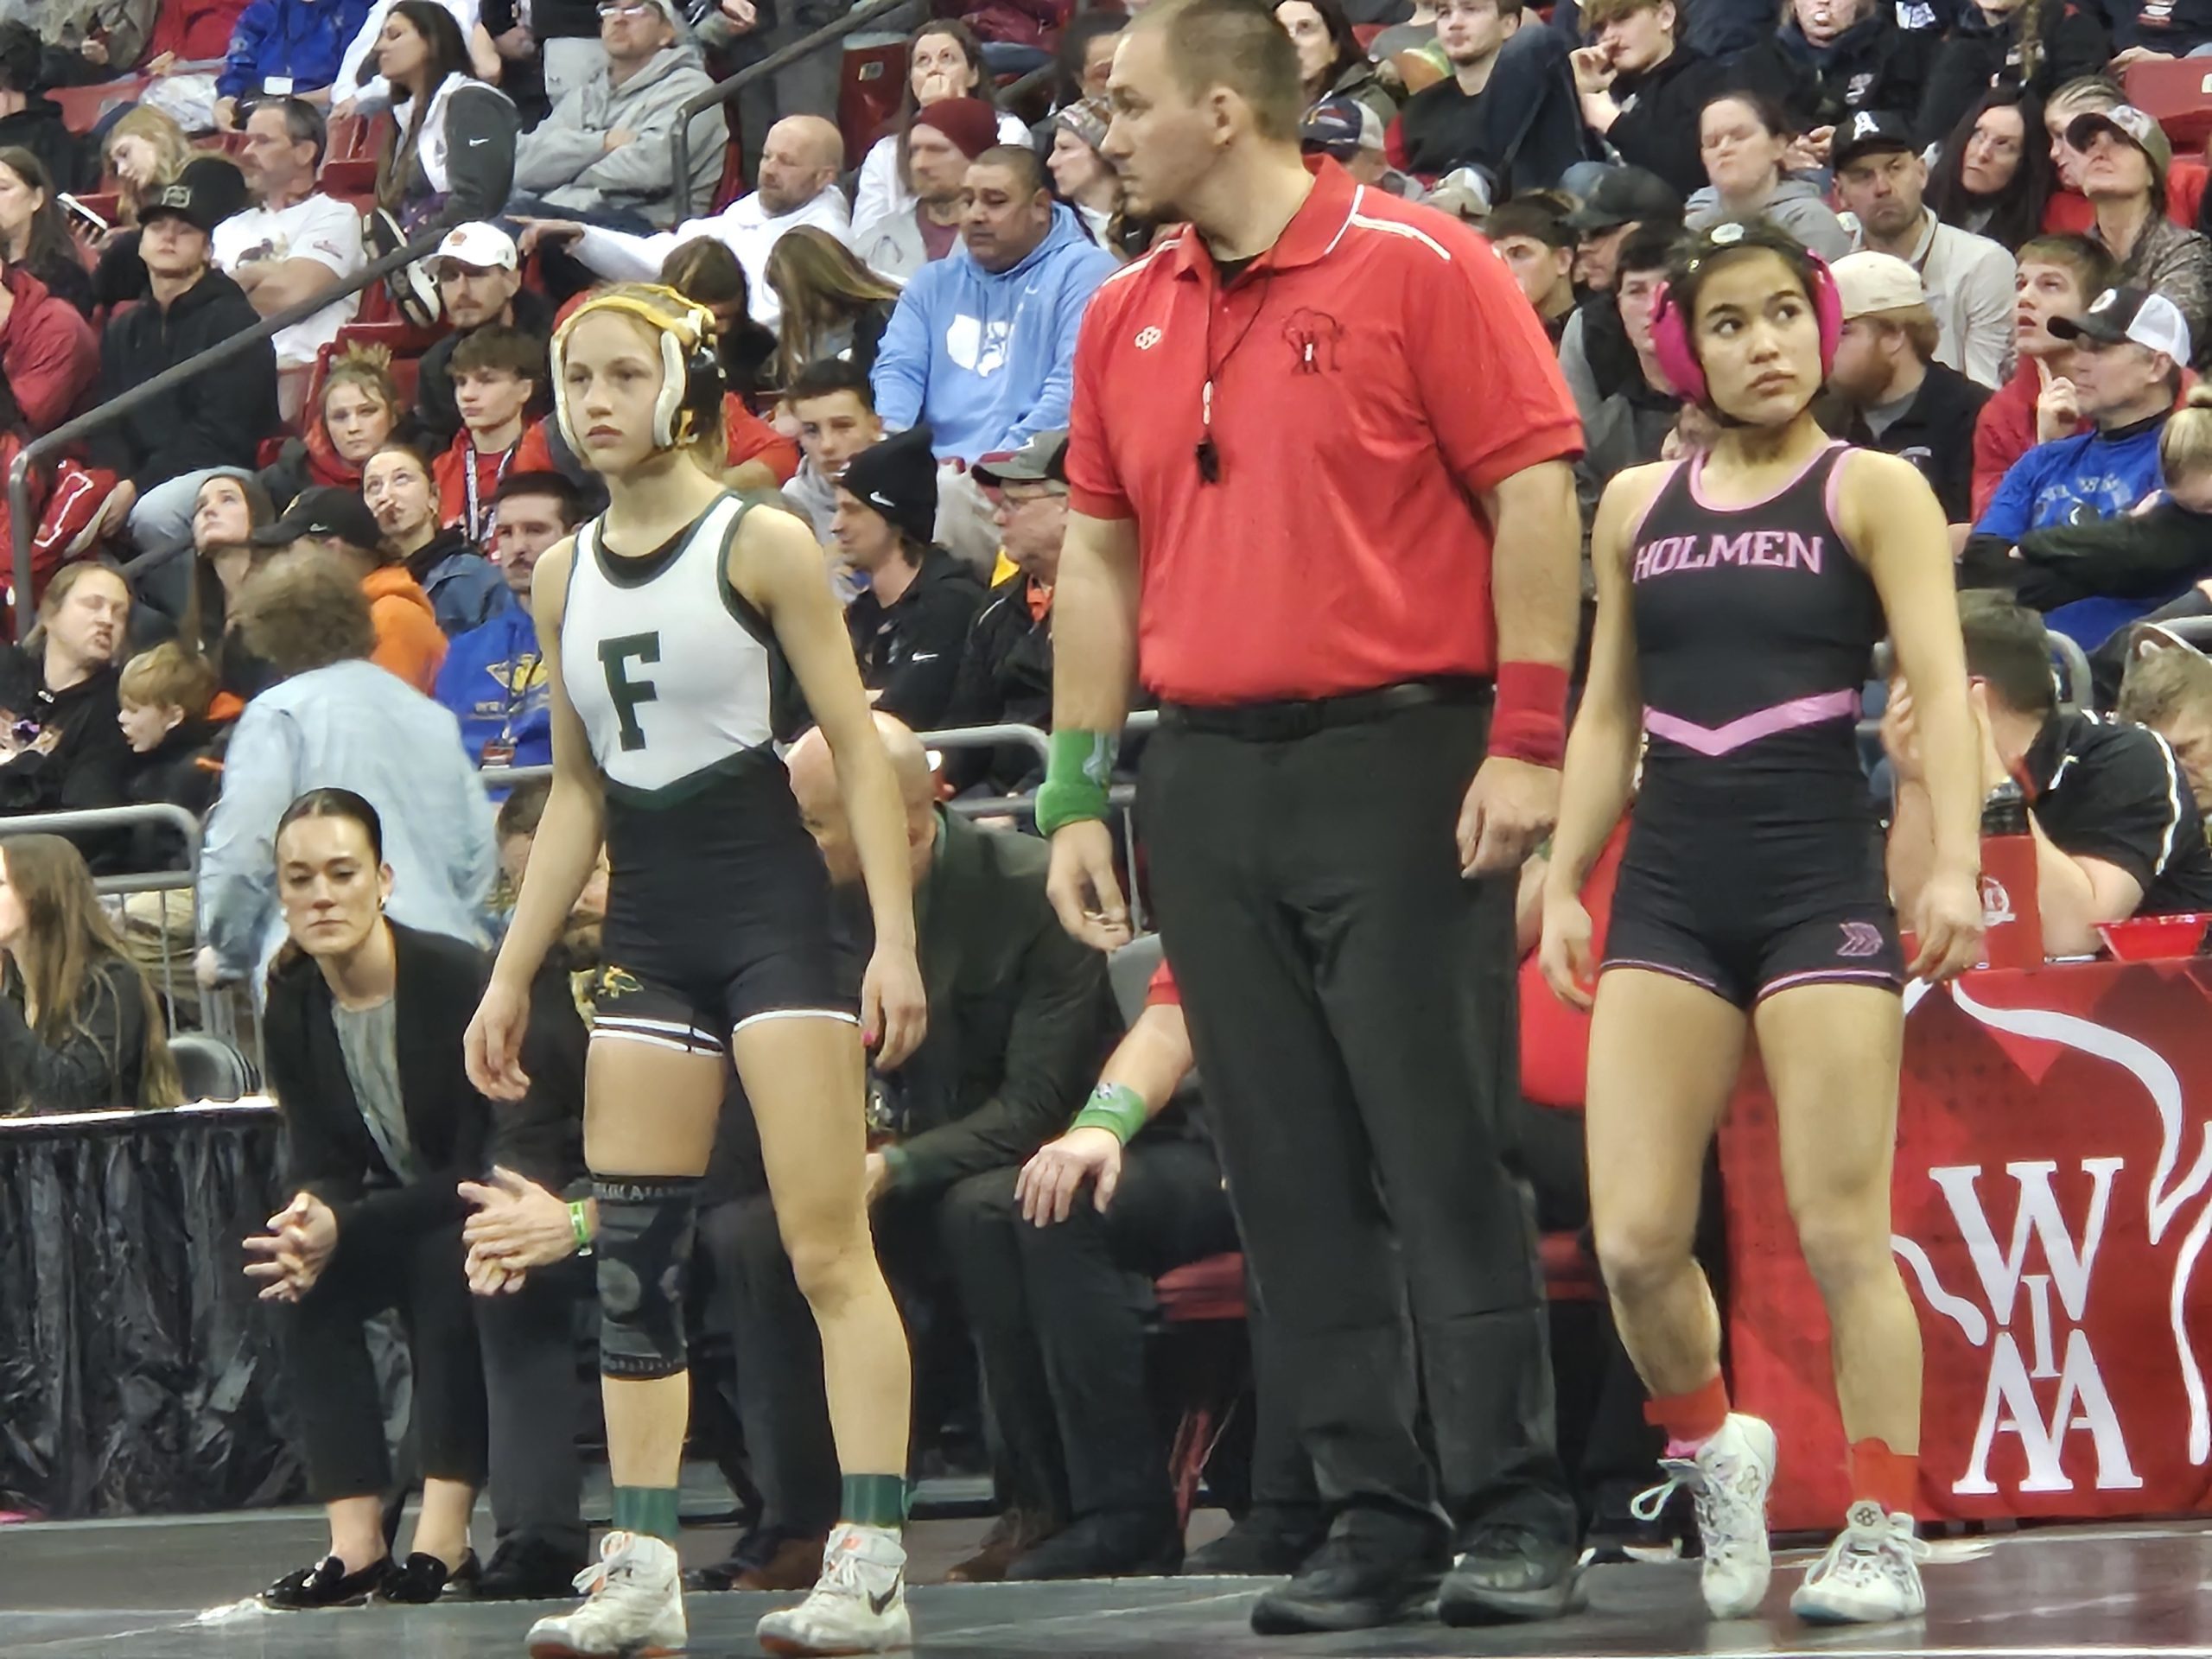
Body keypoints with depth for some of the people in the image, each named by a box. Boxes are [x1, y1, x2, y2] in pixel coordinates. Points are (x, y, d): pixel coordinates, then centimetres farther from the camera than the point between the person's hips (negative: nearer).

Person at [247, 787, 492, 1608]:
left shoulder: (458, 980, -24)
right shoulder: (294, 1010, -6)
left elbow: (481, 1168, -25)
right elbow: (321, 1167, -4)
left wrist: (341, 1228, -34)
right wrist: (308, 1220, -30)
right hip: (399, 1213, 6)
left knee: (445, 1262, -36)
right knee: (294, 1274, -21)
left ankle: (441, 1544, -35)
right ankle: (355, 1549, -25)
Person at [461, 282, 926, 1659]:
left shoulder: (760, 545, -5)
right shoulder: (566, 577, 11)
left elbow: (860, 750, -6)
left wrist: (895, 940, -13)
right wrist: (512, 976, 16)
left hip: (771, 910, -6)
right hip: (648, 932, 6)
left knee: (828, 1244, -9)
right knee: (632, 1256, 2)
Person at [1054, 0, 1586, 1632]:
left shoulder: (1420, 267, -5)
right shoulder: (1126, 318, 13)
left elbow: (1535, 497, -8)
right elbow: (1102, 557, 17)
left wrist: (1525, 743, -13)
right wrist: (1079, 791, 13)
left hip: (1398, 761, -6)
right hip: (1208, 779, 6)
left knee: (1443, 1156, -6)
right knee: (1292, 1177, 5)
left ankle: (1514, 1513, 0)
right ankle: (1373, 1519, 11)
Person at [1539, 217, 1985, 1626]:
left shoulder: (1874, 491, 1)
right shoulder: (1638, 505, 13)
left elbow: (1941, 686, -9)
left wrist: (1956, 862, -21)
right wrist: (1563, 882, 11)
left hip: (1822, 884, -4)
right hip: (1670, 888, 4)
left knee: (1842, 1232, -7)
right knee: (1635, 1242, -4)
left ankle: (1885, 1536, 2)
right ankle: (1713, 1452, 21)